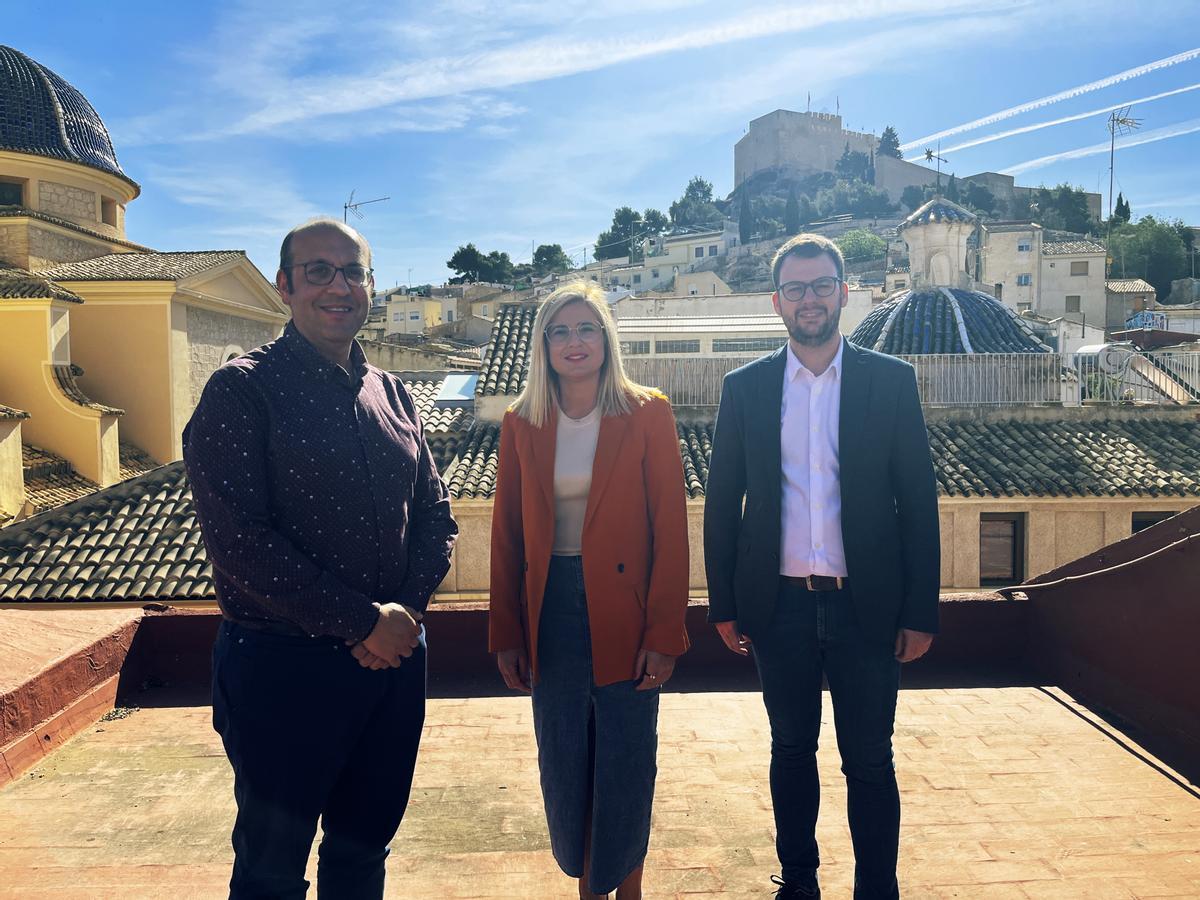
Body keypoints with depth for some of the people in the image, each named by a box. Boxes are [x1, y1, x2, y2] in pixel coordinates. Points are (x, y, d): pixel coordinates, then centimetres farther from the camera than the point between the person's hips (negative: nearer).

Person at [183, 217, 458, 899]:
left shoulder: (392, 394, 9)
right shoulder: (242, 391, -9)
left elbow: (436, 512, 9)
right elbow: (238, 542, -18)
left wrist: (407, 609, -8)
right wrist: (361, 621, -17)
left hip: (394, 658, 5)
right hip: (284, 669, -5)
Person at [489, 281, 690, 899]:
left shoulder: (647, 414, -4)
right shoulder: (521, 424, 3)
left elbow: (670, 529, -6)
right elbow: (507, 535, 5)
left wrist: (664, 632, -10)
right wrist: (506, 634, 3)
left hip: (623, 611, -2)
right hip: (551, 613, 3)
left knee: (626, 762, 9)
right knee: (562, 763, 12)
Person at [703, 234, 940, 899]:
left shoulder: (891, 380, 0)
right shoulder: (745, 387, 3)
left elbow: (918, 501, -1)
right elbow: (721, 502, 5)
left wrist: (920, 611, -4)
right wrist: (724, 605, 3)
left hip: (866, 605, -1)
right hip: (780, 606, 2)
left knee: (870, 762, 9)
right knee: (791, 752, 16)